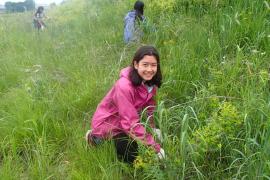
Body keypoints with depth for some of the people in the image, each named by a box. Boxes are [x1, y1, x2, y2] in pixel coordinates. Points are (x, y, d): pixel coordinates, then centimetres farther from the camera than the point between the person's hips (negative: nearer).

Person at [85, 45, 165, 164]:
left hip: (125, 121, 7)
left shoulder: (150, 80, -12)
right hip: (107, 122, -7)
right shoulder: (124, 86, -35)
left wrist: (154, 128, -6)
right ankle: (97, 137, 9)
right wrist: (156, 147, -33)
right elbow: (131, 123, -35)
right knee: (131, 157, -11)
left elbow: (149, 105, 4)